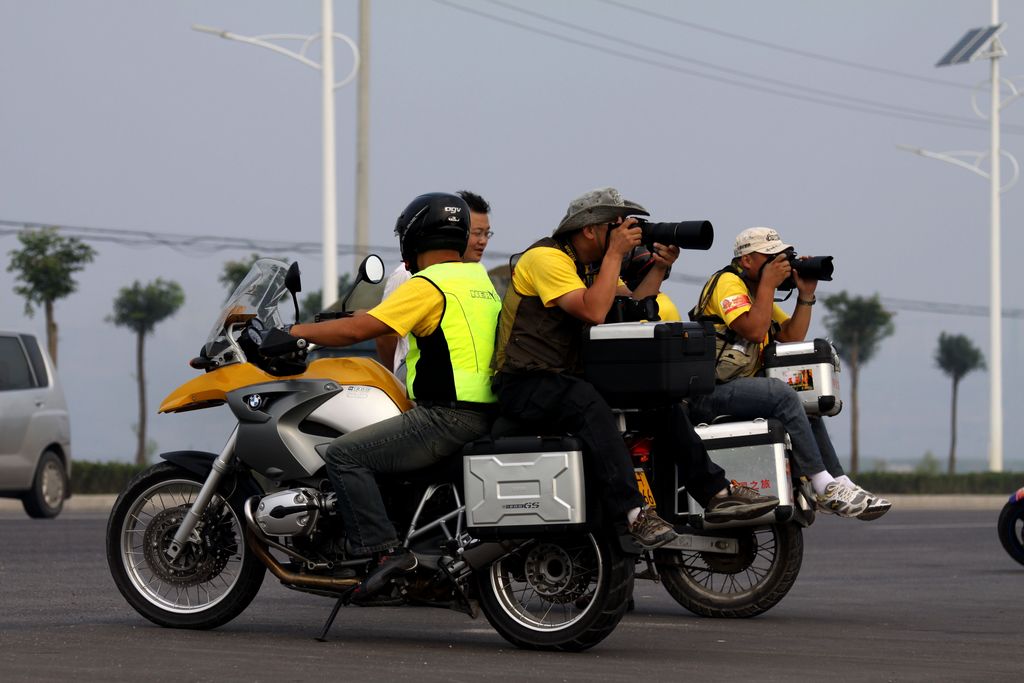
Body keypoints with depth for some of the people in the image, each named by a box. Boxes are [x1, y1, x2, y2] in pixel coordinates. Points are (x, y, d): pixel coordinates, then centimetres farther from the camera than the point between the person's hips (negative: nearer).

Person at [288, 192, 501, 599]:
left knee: (345, 454, -9)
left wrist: (295, 332, -4)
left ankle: (385, 549, -20)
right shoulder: (480, 280, 18)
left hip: (447, 419, -10)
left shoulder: (428, 286, -11)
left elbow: (358, 330, -15)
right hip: (485, 418, 10)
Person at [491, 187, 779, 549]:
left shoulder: (593, 265, 15)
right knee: (588, 403, -38)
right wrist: (615, 253, -20)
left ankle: (716, 493, 1)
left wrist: (659, 267, -2)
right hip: (525, 383, -9)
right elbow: (593, 312, -26)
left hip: (569, 377, 9)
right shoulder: (546, 257, -15)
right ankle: (633, 513, -43)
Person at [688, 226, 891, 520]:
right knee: (782, 394, -27)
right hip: (709, 389, -11)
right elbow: (754, 330, -24)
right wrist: (768, 284, -16)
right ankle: (826, 489, -27)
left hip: (739, 387, 11)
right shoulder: (728, 283, -10)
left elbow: (793, 336, 15)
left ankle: (841, 486, 5)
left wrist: (805, 294, 5)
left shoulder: (758, 291, 20)